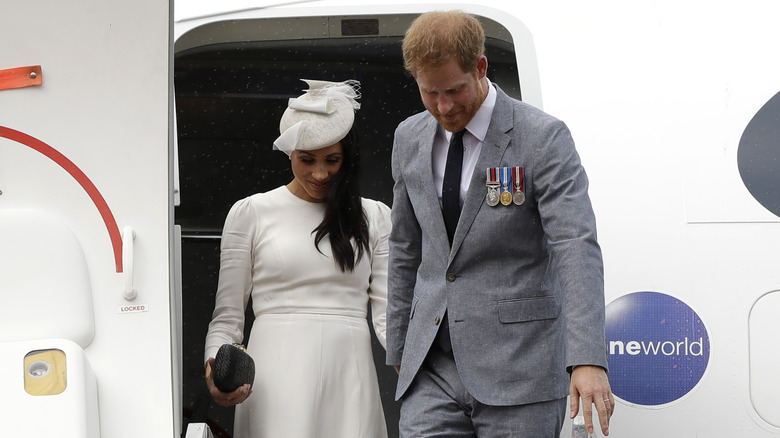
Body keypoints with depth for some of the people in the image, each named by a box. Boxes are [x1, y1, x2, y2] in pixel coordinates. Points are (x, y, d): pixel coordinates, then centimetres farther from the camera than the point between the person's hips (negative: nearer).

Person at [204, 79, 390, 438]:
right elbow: (227, 316, 8)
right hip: (277, 375, -2)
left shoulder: (374, 217, 15)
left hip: (348, 376, 2)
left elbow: (387, 313, 9)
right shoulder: (251, 213, 9)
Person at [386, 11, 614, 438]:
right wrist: (399, 352, 18)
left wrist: (588, 360, -29)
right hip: (432, 368, 5)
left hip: (517, 371, -4)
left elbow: (577, 248, -18)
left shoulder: (542, 137, -8)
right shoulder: (410, 138, 10)